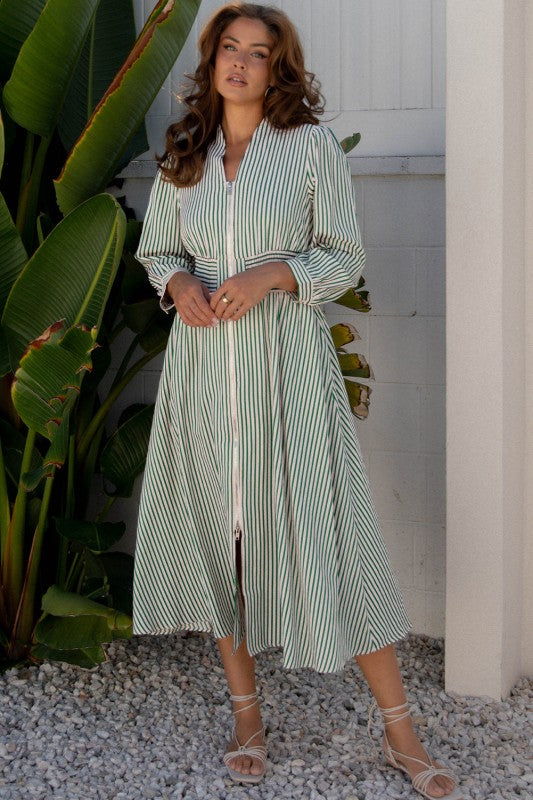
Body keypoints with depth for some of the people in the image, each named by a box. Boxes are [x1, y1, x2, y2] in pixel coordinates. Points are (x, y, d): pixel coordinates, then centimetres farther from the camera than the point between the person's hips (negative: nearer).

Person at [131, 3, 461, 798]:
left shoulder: (313, 145, -1)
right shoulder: (182, 154, 10)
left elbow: (345, 258, 0)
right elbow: (155, 250, 17)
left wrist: (273, 273, -17)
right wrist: (179, 284, -5)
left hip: (287, 362, -3)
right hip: (203, 361, 4)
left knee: (325, 531, -4)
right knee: (218, 528, 6)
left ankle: (400, 730, 6)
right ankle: (246, 711, 22)